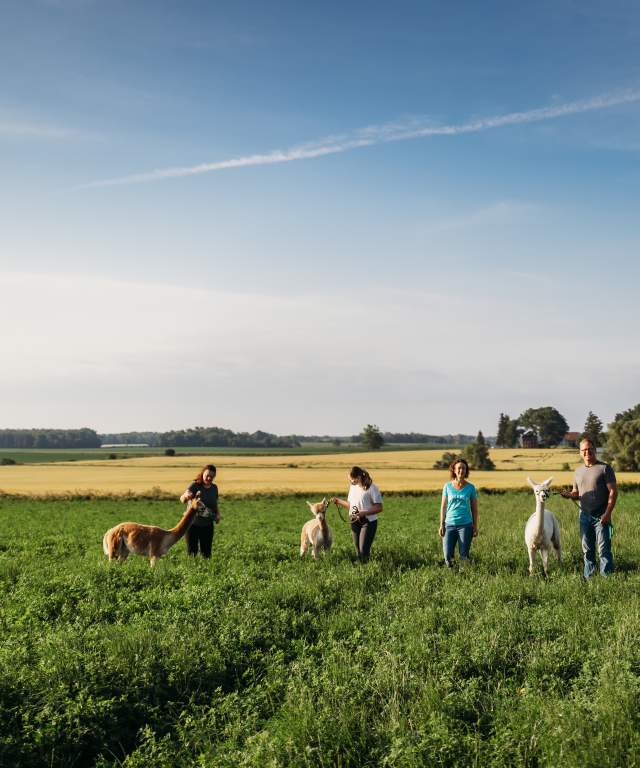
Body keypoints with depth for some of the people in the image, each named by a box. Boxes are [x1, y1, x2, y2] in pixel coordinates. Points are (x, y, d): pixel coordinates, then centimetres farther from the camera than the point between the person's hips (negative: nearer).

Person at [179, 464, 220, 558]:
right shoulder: (195, 486, -13)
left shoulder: (214, 488, 5)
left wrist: (218, 514, 0)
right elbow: (182, 499, -29)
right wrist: (186, 496, -53)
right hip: (192, 523, -4)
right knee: (192, 552, -2)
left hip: (207, 525, 4)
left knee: (206, 553, 4)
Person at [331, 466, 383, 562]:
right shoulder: (353, 487, 8)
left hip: (368, 522, -7)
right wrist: (338, 501, 6)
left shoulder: (372, 488, -13)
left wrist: (363, 513, -24)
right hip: (355, 523, 7)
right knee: (358, 551, 7)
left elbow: (379, 507, -15)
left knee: (363, 551, -13)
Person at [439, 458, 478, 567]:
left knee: (464, 555, -1)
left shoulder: (470, 487, 2)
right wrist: (441, 524, 3)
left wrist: (475, 526, 2)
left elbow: (474, 508, 7)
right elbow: (443, 506, 8)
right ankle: (450, 570, 26)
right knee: (448, 555, -3)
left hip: (465, 525, -1)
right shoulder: (447, 486, 4)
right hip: (449, 524, 1)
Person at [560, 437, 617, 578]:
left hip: (601, 516, -5)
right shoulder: (578, 471, 14)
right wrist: (569, 494, -2)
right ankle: (587, 578, 16)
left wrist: (607, 513, -15)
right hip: (584, 515, 5)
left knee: (604, 549, -6)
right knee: (587, 550, 10)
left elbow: (613, 491, -7)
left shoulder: (605, 468, -3)